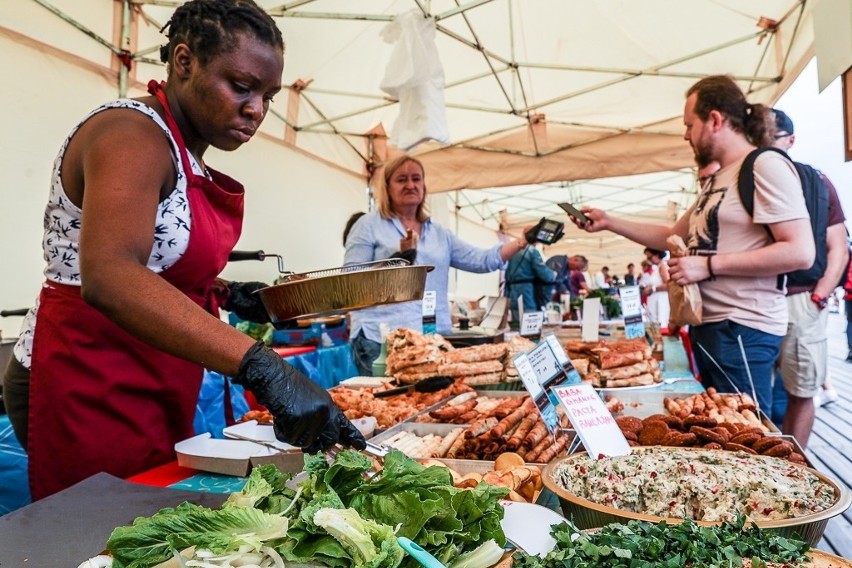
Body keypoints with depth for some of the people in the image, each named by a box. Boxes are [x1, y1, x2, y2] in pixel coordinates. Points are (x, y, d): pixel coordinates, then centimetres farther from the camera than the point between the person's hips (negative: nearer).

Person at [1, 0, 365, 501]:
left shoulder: (185, 154, 10)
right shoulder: (132, 135, -19)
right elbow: (106, 277, -37)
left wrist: (222, 293, 1)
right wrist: (261, 365, -46)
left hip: (154, 392, 9)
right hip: (93, 391, -9)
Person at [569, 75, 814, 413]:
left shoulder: (765, 165, -11)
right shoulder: (716, 181, 17)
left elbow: (800, 252, -19)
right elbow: (672, 236, 25)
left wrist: (708, 265, -19)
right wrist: (609, 223, 19)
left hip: (742, 330, -9)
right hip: (709, 325, 9)